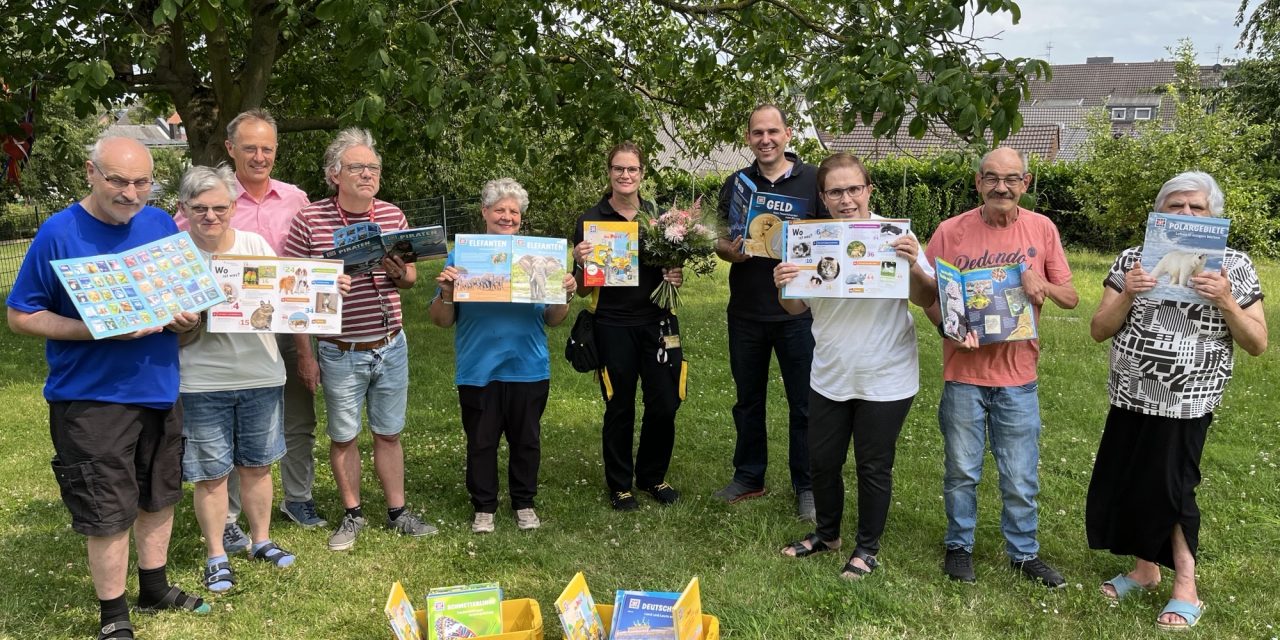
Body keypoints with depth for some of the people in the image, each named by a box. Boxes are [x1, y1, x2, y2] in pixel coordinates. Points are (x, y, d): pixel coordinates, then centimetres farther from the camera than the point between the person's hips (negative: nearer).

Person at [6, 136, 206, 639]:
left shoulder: (162, 225, 2)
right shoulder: (58, 233, -13)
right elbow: (21, 316, -10)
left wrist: (189, 316, -10)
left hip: (160, 387, 5)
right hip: (91, 397, -5)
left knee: (158, 496, 18)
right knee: (108, 512, 3)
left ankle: (155, 588, 38)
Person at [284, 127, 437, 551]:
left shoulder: (393, 215, 1)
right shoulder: (309, 220, -9)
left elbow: (410, 279, 10)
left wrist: (400, 273, -15)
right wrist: (305, 354, -6)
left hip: (391, 346, 3)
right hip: (340, 352, -2)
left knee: (389, 433, 13)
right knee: (343, 437, 10)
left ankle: (397, 511, 26)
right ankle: (352, 515, 27)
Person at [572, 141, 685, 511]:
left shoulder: (658, 215, 7)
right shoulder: (590, 220, -1)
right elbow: (582, 289, 0)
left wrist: (677, 277, -6)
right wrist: (581, 263, -20)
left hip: (658, 322, 3)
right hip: (613, 325, -2)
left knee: (664, 405, 4)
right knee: (619, 409, 6)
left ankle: (652, 476, 27)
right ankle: (619, 485, 24)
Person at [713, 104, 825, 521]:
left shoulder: (812, 180, 0)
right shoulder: (735, 184, 7)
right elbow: (720, 241, 8)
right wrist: (728, 251, -15)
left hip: (797, 310, -3)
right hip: (746, 311, 3)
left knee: (804, 403, 4)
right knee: (748, 399, 14)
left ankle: (806, 486, 18)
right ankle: (748, 477, 29)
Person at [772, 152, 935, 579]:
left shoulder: (895, 235, -12)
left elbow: (925, 300, -10)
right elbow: (798, 307, 3)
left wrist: (914, 265, -29)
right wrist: (783, 287, -18)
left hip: (884, 380, -4)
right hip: (829, 377, 4)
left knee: (873, 467, 10)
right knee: (822, 461, 16)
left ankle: (867, 548, 31)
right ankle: (827, 534, 40)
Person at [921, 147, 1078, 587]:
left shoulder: (1042, 229, 0)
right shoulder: (950, 231, -5)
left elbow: (1071, 298, 4)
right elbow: (928, 297, -1)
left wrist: (1043, 285, -17)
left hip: (1017, 375, 1)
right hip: (963, 372, -1)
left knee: (1021, 478, 11)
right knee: (961, 472, 11)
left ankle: (1024, 552, 30)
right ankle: (960, 545, 31)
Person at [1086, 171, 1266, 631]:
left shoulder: (1233, 266, -2)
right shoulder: (1133, 259, 2)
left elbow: (1257, 344, -3)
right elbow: (1099, 331, 0)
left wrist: (1224, 301, -18)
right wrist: (1127, 295, -17)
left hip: (1186, 405, -3)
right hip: (1131, 399, 3)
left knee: (1169, 489, 2)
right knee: (1125, 485, 9)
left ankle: (1185, 588, 21)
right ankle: (1146, 568, 32)